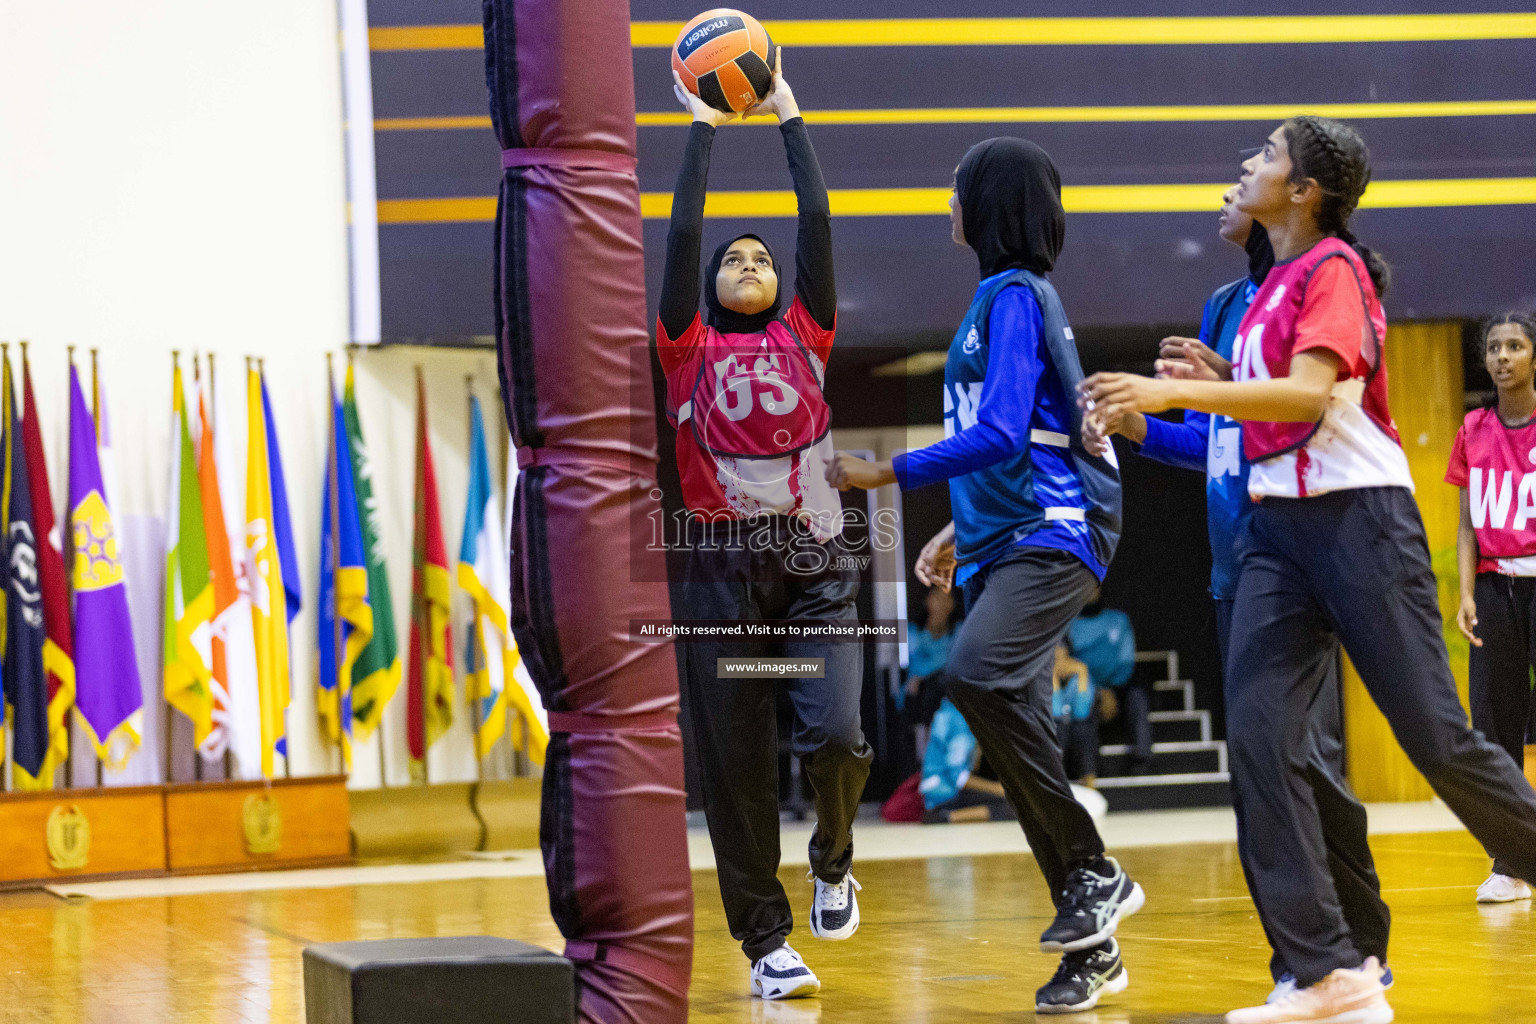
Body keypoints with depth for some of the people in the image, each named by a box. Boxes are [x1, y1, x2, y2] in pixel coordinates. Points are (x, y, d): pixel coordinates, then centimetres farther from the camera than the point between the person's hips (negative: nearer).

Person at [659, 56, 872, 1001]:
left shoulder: (805, 339, 12)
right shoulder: (689, 350, 9)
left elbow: (818, 220, 7)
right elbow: (684, 230, 2)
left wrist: (790, 118, 10)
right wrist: (704, 129, 7)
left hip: (816, 564, 0)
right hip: (725, 568, 0)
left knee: (834, 732, -15)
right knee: (737, 762, 0)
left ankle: (835, 861, 16)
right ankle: (767, 942, 8)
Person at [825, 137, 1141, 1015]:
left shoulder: (1014, 295, -9)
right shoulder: (1008, 295, 20)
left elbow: (1001, 435, -19)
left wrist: (889, 474, -14)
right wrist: (961, 531, 28)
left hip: (1053, 535, -10)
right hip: (1006, 541, 10)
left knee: (979, 673, -31)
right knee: (1016, 725, 4)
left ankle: (1094, 871, -23)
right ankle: (1093, 949, 8)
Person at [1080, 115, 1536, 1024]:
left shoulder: (1334, 267, -8)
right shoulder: (1272, 285, 17)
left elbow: (1310, 393, -22)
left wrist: (1173, 392, -26)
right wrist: (1211, 382, 10)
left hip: (1359, 516, -8)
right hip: (1277, 529, 8)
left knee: (1438, 737, -5)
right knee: (1259, 737, -6)